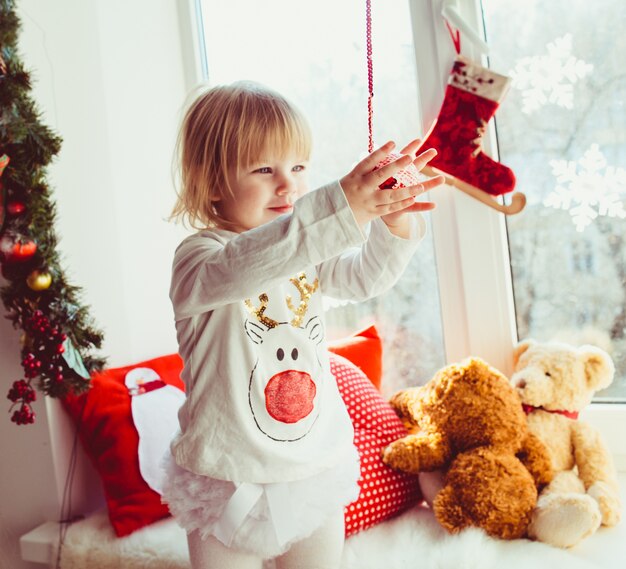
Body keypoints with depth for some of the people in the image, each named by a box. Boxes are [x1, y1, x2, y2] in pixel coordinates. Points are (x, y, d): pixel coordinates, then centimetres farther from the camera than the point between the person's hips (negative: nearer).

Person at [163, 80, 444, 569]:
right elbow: (243, 267, -39)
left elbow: (366, 277, -8)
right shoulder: (199, 258, -17)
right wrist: (341, 207, -51)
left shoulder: (311, 252, 4)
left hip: (318, 472, 5)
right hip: (231, 482, -5)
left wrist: (394, 222, -29)